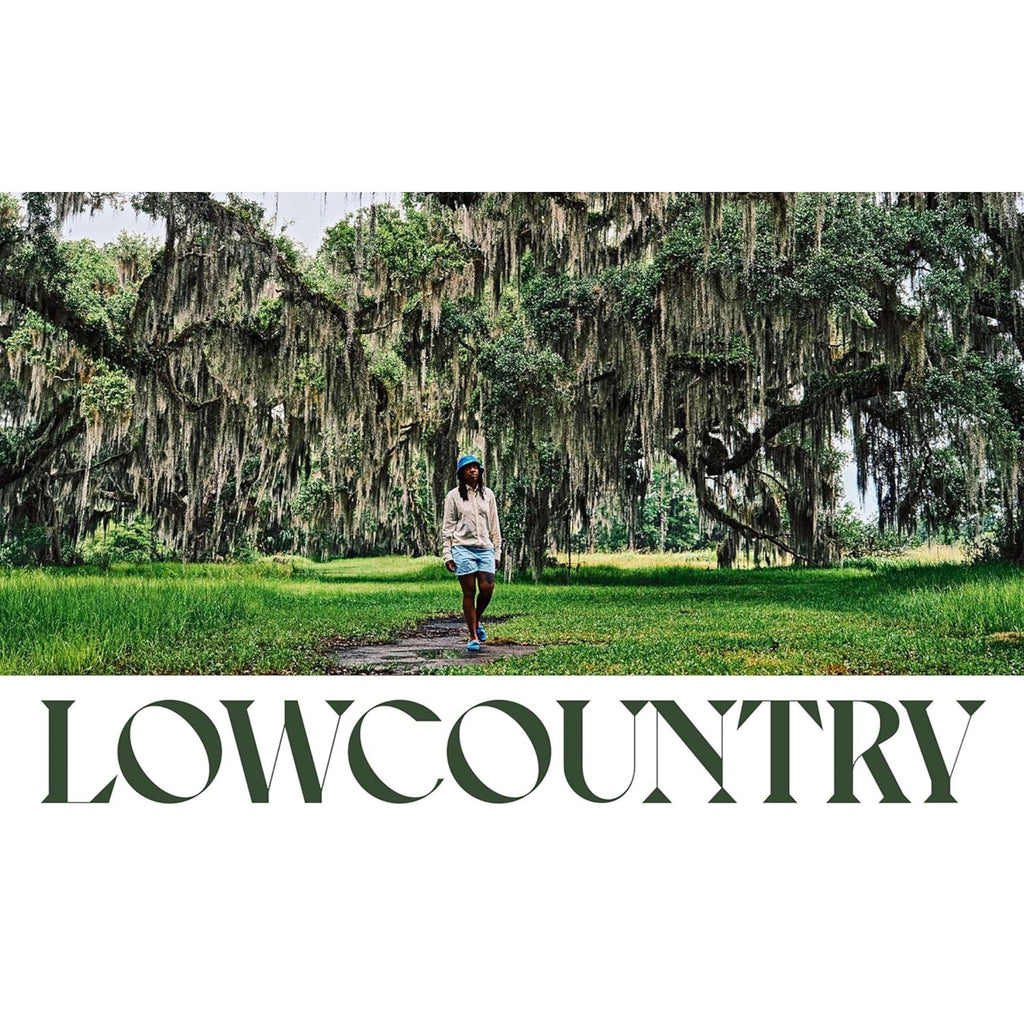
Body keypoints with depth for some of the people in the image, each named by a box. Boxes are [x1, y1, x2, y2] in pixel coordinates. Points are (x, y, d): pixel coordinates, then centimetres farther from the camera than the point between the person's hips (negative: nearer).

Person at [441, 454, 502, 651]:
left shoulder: (487, 494, 13)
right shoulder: (454, 496, 4)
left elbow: (494, 525, 15)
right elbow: (447, 527, 3)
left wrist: (497, 551, 11)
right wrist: (447, 554, -3)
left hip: (485, 548, 3)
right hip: (463, 548, -3)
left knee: (487, 588, -9)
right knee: (469, 592, -2)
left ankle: (477, 621, 19)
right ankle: (473, 637, 5)